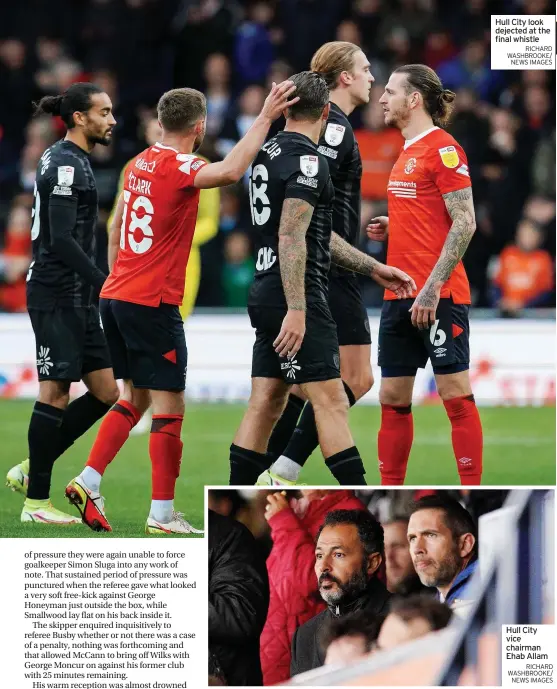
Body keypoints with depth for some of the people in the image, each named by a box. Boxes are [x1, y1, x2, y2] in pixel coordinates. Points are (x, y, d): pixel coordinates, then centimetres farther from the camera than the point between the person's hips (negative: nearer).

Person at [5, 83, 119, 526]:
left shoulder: (72, 161, 17)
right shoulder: (65, 165, -14)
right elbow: (61, 240, -21)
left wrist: (100, 285, 21)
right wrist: (106, 284, -21)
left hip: (78, 299, 10)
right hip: (57, 296, -10)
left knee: (105, 393, 8)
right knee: (56, 394, -6)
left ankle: (31, 470, 16)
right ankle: (36, 501, 0)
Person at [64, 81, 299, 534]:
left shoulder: (140, 164, 11)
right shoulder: (178, 167, -14)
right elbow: (230, 171, -34)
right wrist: (265, 118, -29)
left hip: (116, 296, 8)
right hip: (153, 303, -8)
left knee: (135, 399, 19)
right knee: (169, 407, -2)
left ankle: (88, 482, 13)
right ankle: (162, 514, -2)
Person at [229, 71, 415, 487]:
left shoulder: (271, 152, 17)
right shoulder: (307, 160, -12)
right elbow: (291, 238, -21)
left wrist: (374, 269, 26)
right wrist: (297, 311, -24)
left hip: (267, 295, 9)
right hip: (297, 298, -9)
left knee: (266, 405, 9)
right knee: (332, 401, -9)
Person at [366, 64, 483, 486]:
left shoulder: (443, 148, -10)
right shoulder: (407, 153, 17)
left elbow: (464, 223, -15)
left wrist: (432, 288, -20)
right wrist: (390, 229, 7)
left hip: (439, 296, -9)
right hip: (400, 294, 9)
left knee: (455, 394, -6)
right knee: (393, 397, 9)